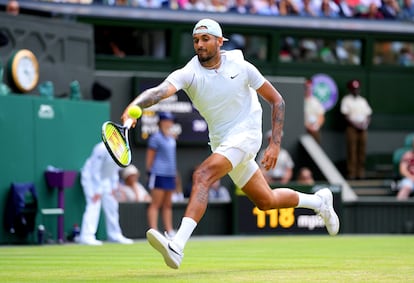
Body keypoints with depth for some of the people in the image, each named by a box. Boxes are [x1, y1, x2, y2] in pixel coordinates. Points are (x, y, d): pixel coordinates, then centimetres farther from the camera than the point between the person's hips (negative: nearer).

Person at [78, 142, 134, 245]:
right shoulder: (102, 149, -28)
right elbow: (96, 171, -24)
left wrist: (113, 188, 5)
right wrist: (98, 191, -23)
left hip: (105, 179, 8)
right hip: (91, 178, -8)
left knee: (111, 205, 9)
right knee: (94, 205, -20)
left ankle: (115, 235, 20)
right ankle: (87, 236, -24)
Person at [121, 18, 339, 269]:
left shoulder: (241, 67, -10)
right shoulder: (189, 74, -9)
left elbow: (277, 101, 0)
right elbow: (162, 90, -30)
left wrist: (275, 144, -8)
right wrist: (135, 106, -51)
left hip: (246, 133, -5)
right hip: (221, 141, 5)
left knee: (203, 175, -29)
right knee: (266, 201, 17)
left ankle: (177, 246, -39)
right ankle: (319, 201, 45)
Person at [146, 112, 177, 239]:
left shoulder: (171, 138, 16)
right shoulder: (156, 137, -6)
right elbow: (150, 157, -7)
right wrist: (149, 171, -9)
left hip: (170, 174, 8)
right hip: (158, 174, -8)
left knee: (167, 205, 10)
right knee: (156, 203, -8)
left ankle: (169, 231, 12)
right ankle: (153, 231, -12)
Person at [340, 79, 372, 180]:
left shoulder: (363, 100, 17)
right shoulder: (346, 100, 2)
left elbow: (368, 114, 15)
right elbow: (345, 115, -6)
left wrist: (366, 123, -5)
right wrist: (355, 124, -16)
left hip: (363, 127, 5)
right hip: (352, 126, -5)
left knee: (362, 150, 2)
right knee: (352, 150, -7)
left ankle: (361, 172, 5)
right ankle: (351, 172, -6)